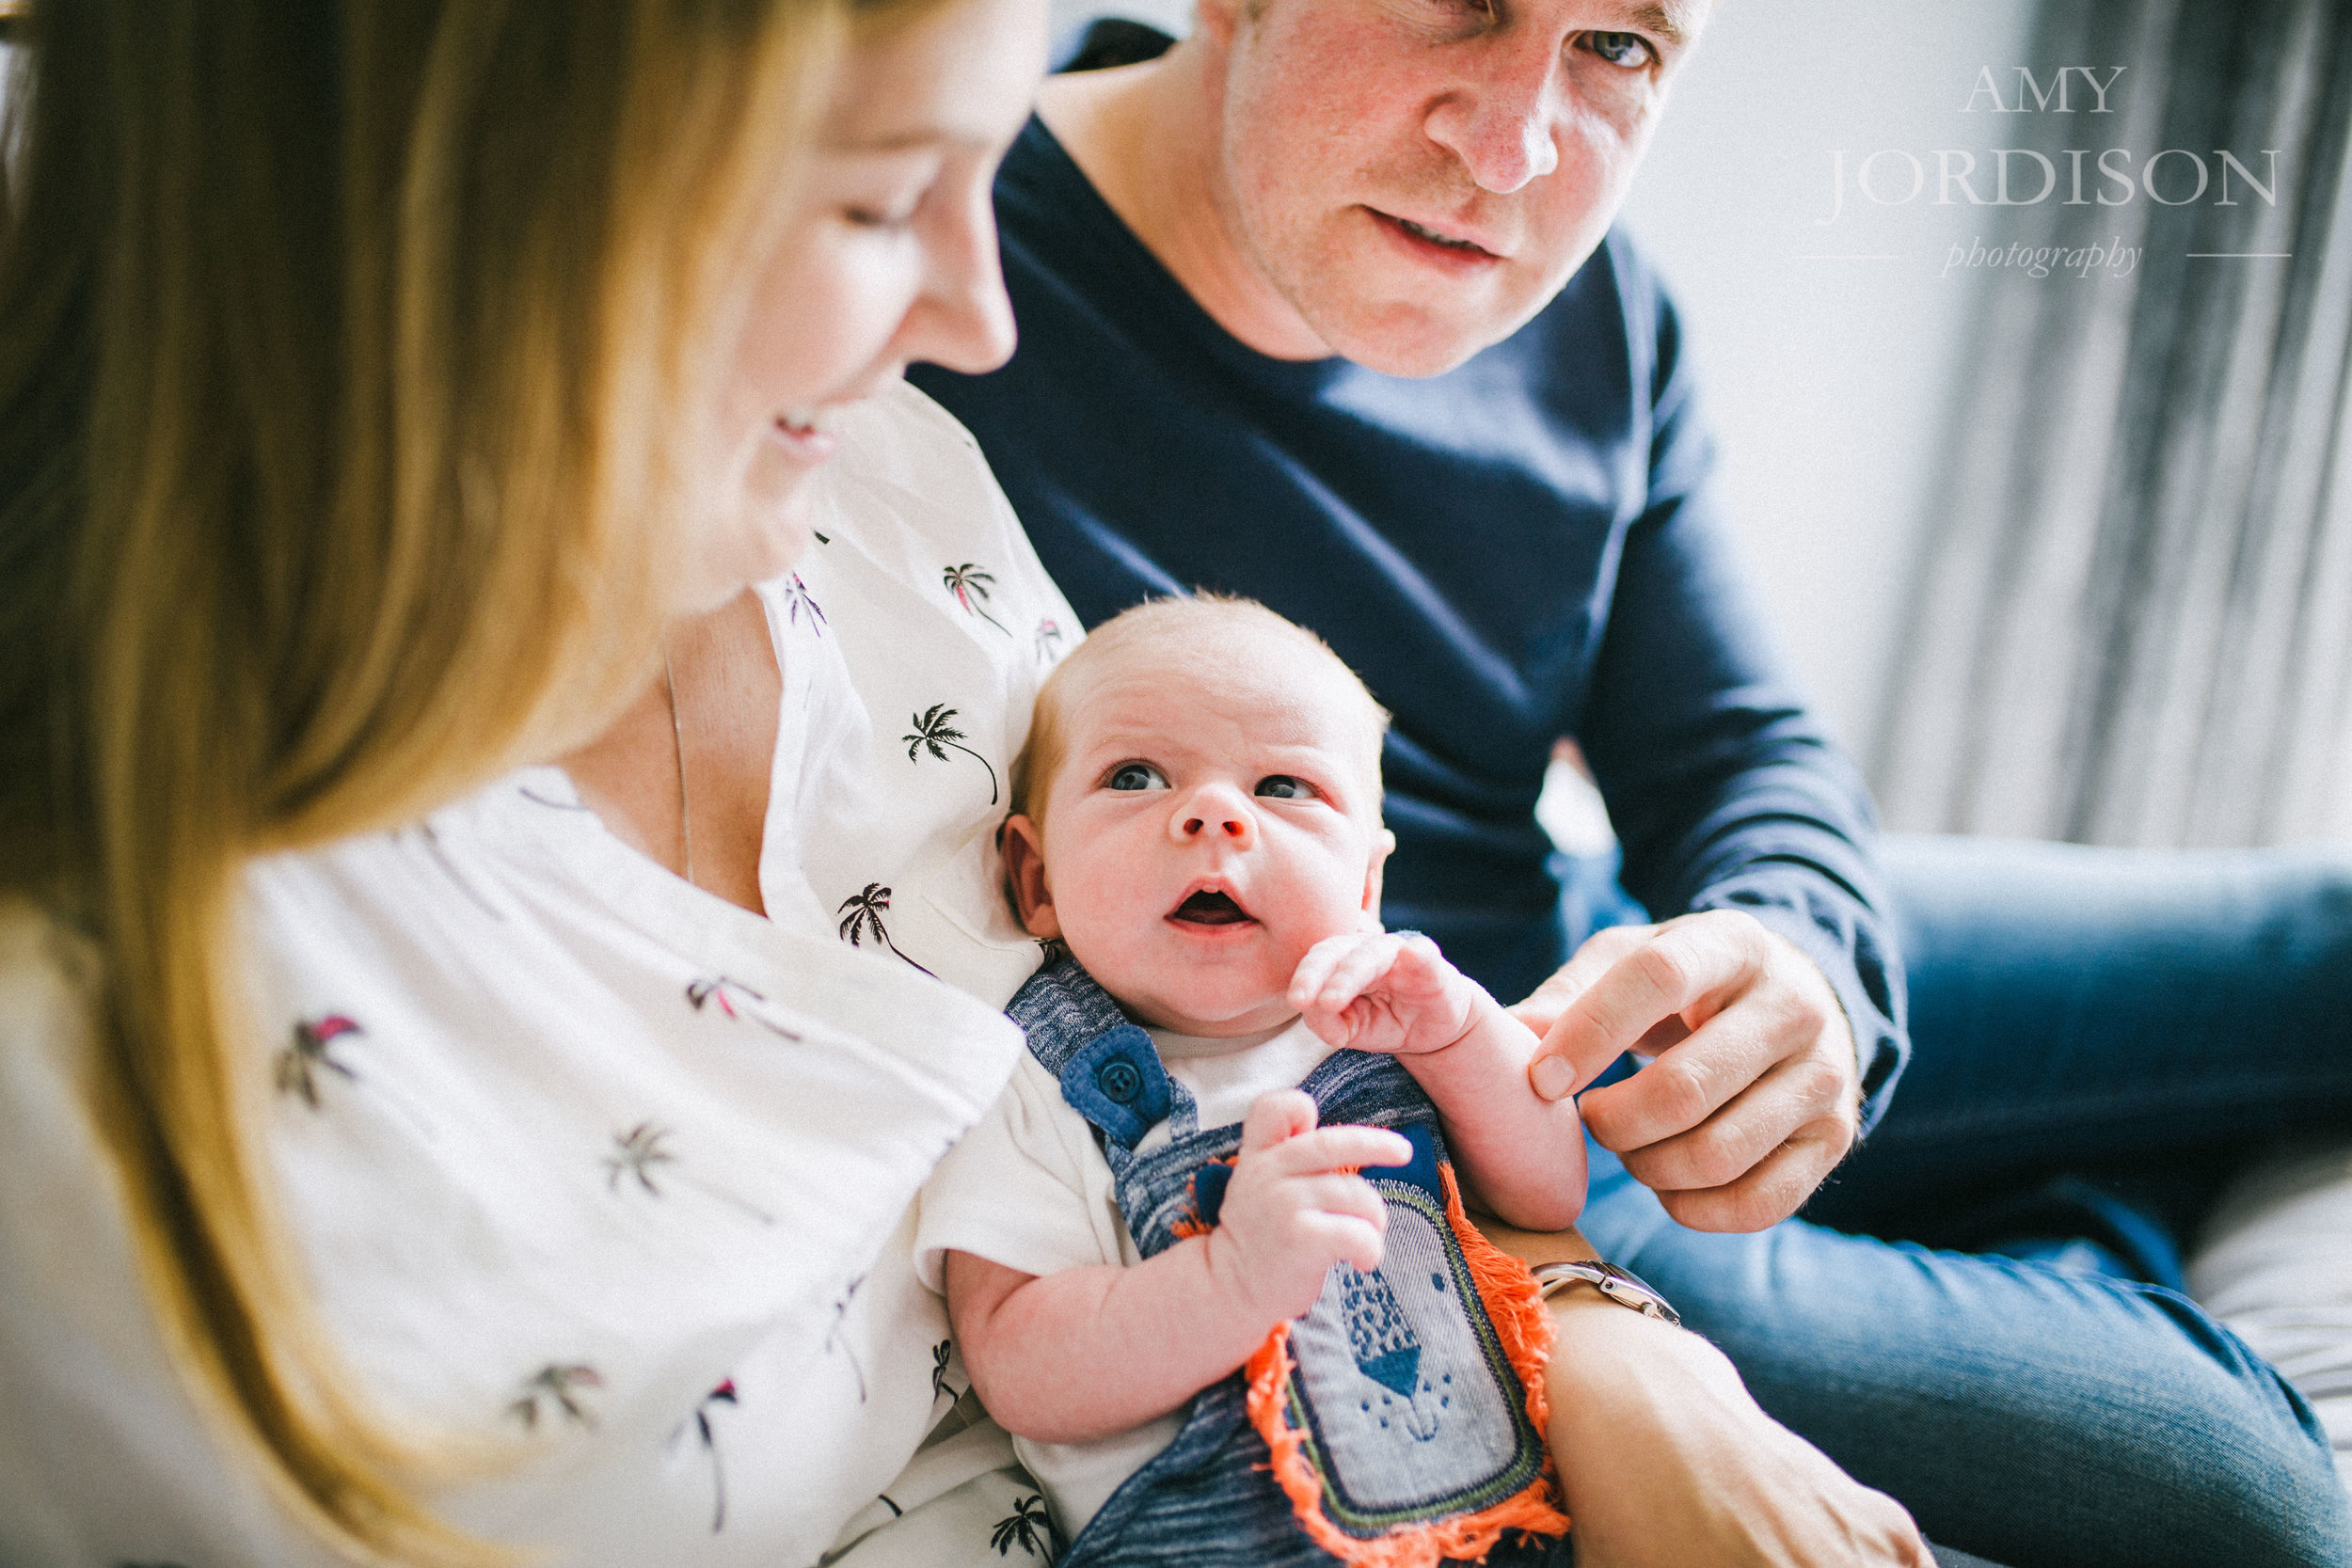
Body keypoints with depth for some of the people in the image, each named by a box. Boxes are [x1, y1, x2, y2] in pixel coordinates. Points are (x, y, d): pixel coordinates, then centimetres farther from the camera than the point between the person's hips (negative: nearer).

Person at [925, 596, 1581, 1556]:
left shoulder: (1376, 1030, 10)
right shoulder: (1035, 1088, -4)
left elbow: (1551, 1196, 8)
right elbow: (1016, 1372, -13)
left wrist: (1460, 1030, -9)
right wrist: (1238, 1276, -29)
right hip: (1208, 1530, -6)